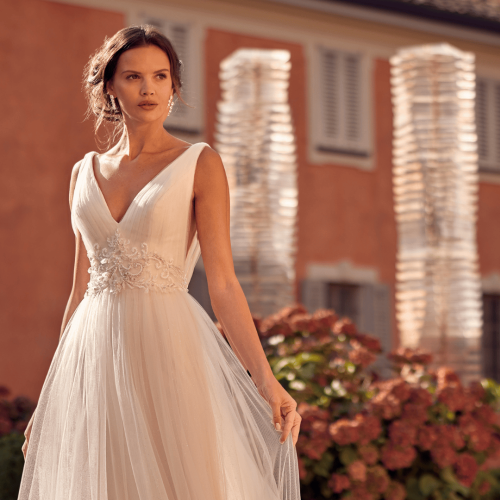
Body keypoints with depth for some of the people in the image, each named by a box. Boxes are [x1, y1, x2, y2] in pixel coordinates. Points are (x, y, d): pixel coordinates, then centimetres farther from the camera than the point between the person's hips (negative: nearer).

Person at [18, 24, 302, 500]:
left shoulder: (199, 164, 0)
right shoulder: (85, 173, 12)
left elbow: (222, 283, -5)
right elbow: (81, 288, 15)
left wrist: (265, 380, -16)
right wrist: (49, 397, 14)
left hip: (168, 353, -4)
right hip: (93, 357, 4)